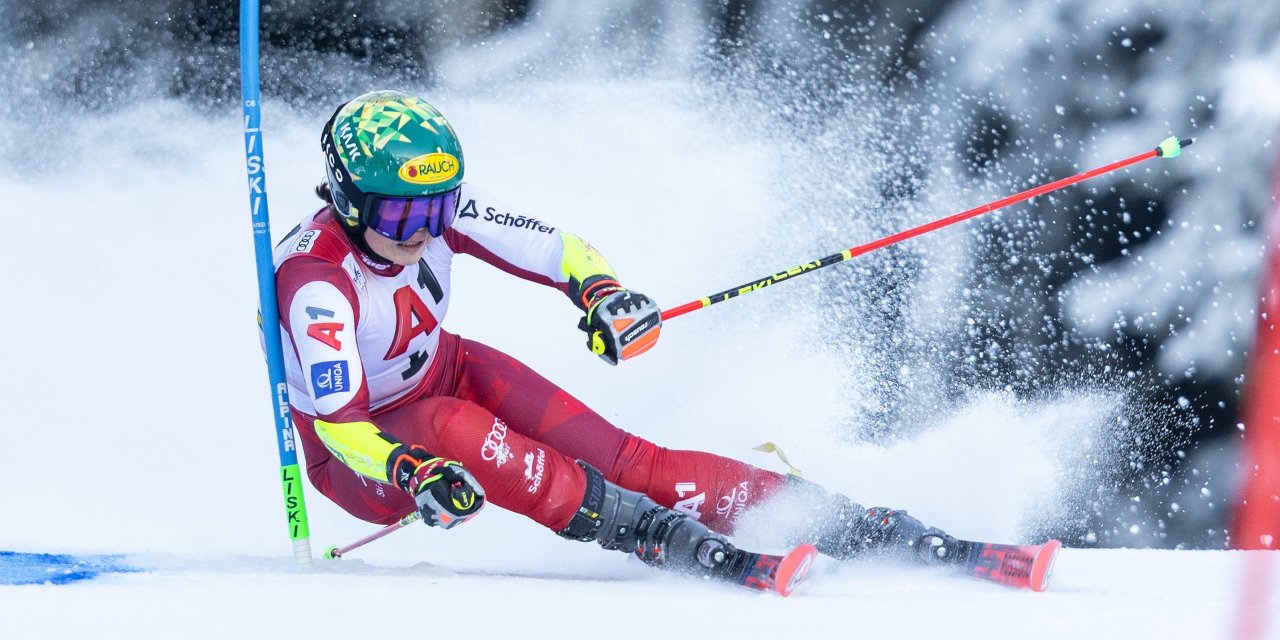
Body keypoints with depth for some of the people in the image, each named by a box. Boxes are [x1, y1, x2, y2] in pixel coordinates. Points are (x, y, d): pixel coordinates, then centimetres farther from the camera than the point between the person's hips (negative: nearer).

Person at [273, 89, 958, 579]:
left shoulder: (438, 207, -16)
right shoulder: (313, 280, -32)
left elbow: (555, 249, -13)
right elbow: (337, 422, -37)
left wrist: (602, 292, -35)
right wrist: (414, 474, -54)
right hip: (358, 461, -5)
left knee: (615, 458, -15)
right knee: (448, 426, -39)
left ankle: (842, 521, -20)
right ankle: (652, 531, -41)